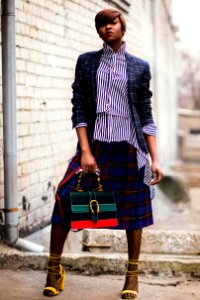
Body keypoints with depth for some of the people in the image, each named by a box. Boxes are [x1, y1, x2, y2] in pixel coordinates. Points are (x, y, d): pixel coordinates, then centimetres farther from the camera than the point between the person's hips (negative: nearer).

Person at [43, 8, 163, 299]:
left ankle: (132, 275, 20)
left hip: (129, 147, 0)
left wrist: (155, 159, 0)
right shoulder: (86, 62, 7)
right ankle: (54, 269, 8)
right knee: (64, 200, -8)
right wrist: (85, 150, -9)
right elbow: (78, 108, 2)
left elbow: (146, 115, 6)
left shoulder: (139, 67, 7)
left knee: (133, 211, 5)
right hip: (94, 144, 0)